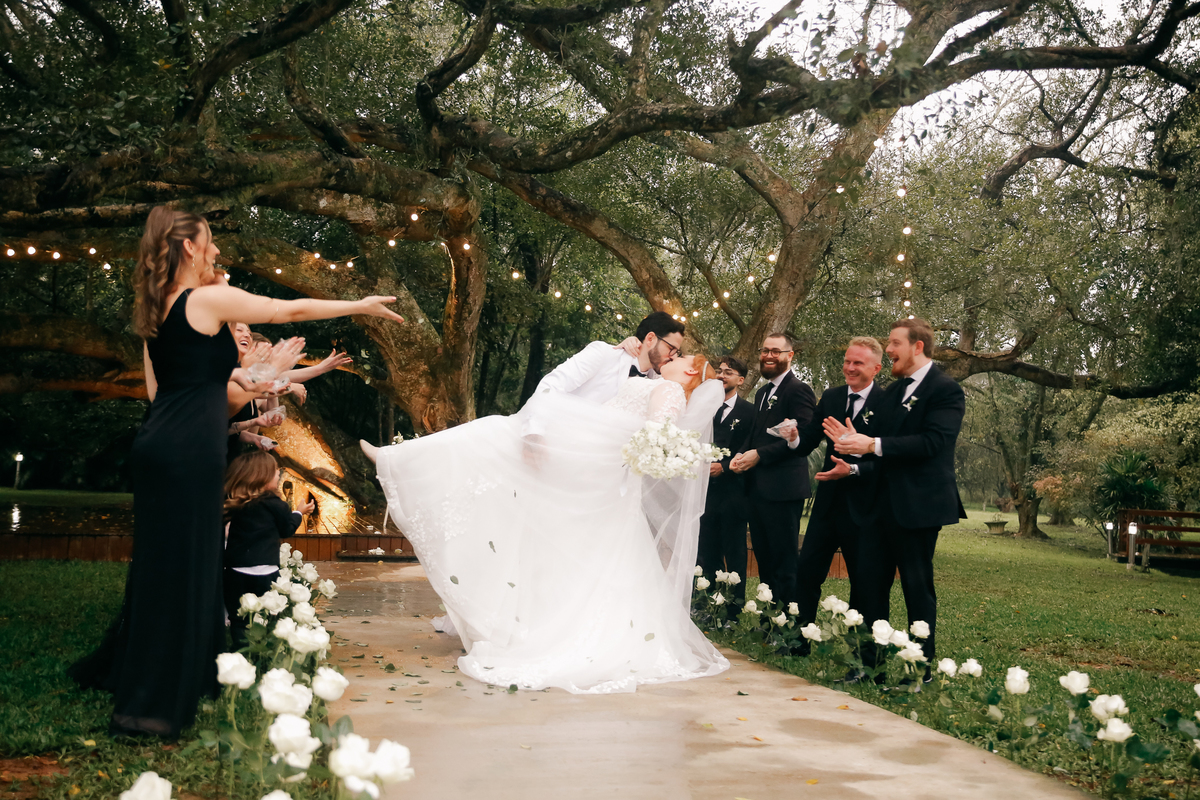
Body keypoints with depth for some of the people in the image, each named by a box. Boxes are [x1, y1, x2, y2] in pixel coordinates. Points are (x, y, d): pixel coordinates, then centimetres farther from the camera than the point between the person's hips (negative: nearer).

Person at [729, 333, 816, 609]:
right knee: (764, 560, 15)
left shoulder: (799, 390, -9)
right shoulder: (762, 394, 20)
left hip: (783, 490, -9)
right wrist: (741, 455, 4)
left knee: (785, 564, -3)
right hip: (758, 490, 9)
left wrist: (759, 455, -18)